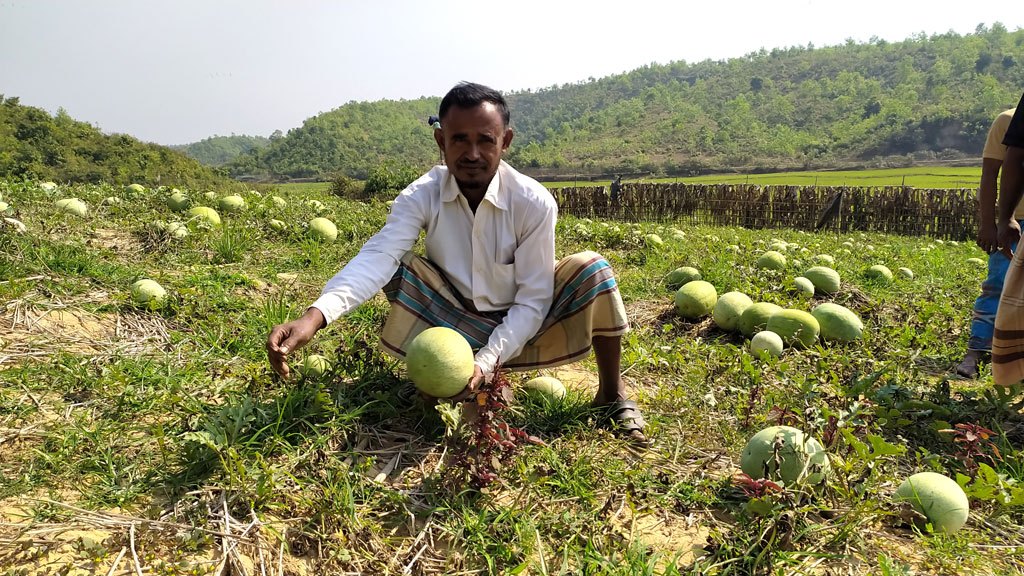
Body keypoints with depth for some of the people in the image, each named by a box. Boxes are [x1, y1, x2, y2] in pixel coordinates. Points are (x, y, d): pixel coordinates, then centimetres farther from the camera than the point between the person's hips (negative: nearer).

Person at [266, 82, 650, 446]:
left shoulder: (534, 203, -22)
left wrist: (488, 361, -33)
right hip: (455, 325, 1)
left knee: (590, 269, -26)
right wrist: (314, 317, -51)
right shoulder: (422, 196, -17)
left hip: (520, 326, -1)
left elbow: (533, 299, -20)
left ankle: (612, 394, -5)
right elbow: (377, 255, -33)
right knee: (399, 266, -23)